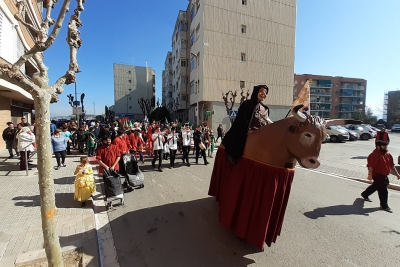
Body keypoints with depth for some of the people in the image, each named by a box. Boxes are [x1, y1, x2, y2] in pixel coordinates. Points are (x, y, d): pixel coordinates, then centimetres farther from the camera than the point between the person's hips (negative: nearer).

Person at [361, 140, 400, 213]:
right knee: (383, 190, -3)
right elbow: (370, 166, -25)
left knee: (375, 186, 23)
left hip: (384, 176, 9)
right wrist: (370, 175, -29)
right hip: (377, 176, -9)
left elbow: (392, 165, 16)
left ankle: (364, 194, 43)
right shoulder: (374, 155, -21)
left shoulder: (388, 155, 8)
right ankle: (384, 205, 11)